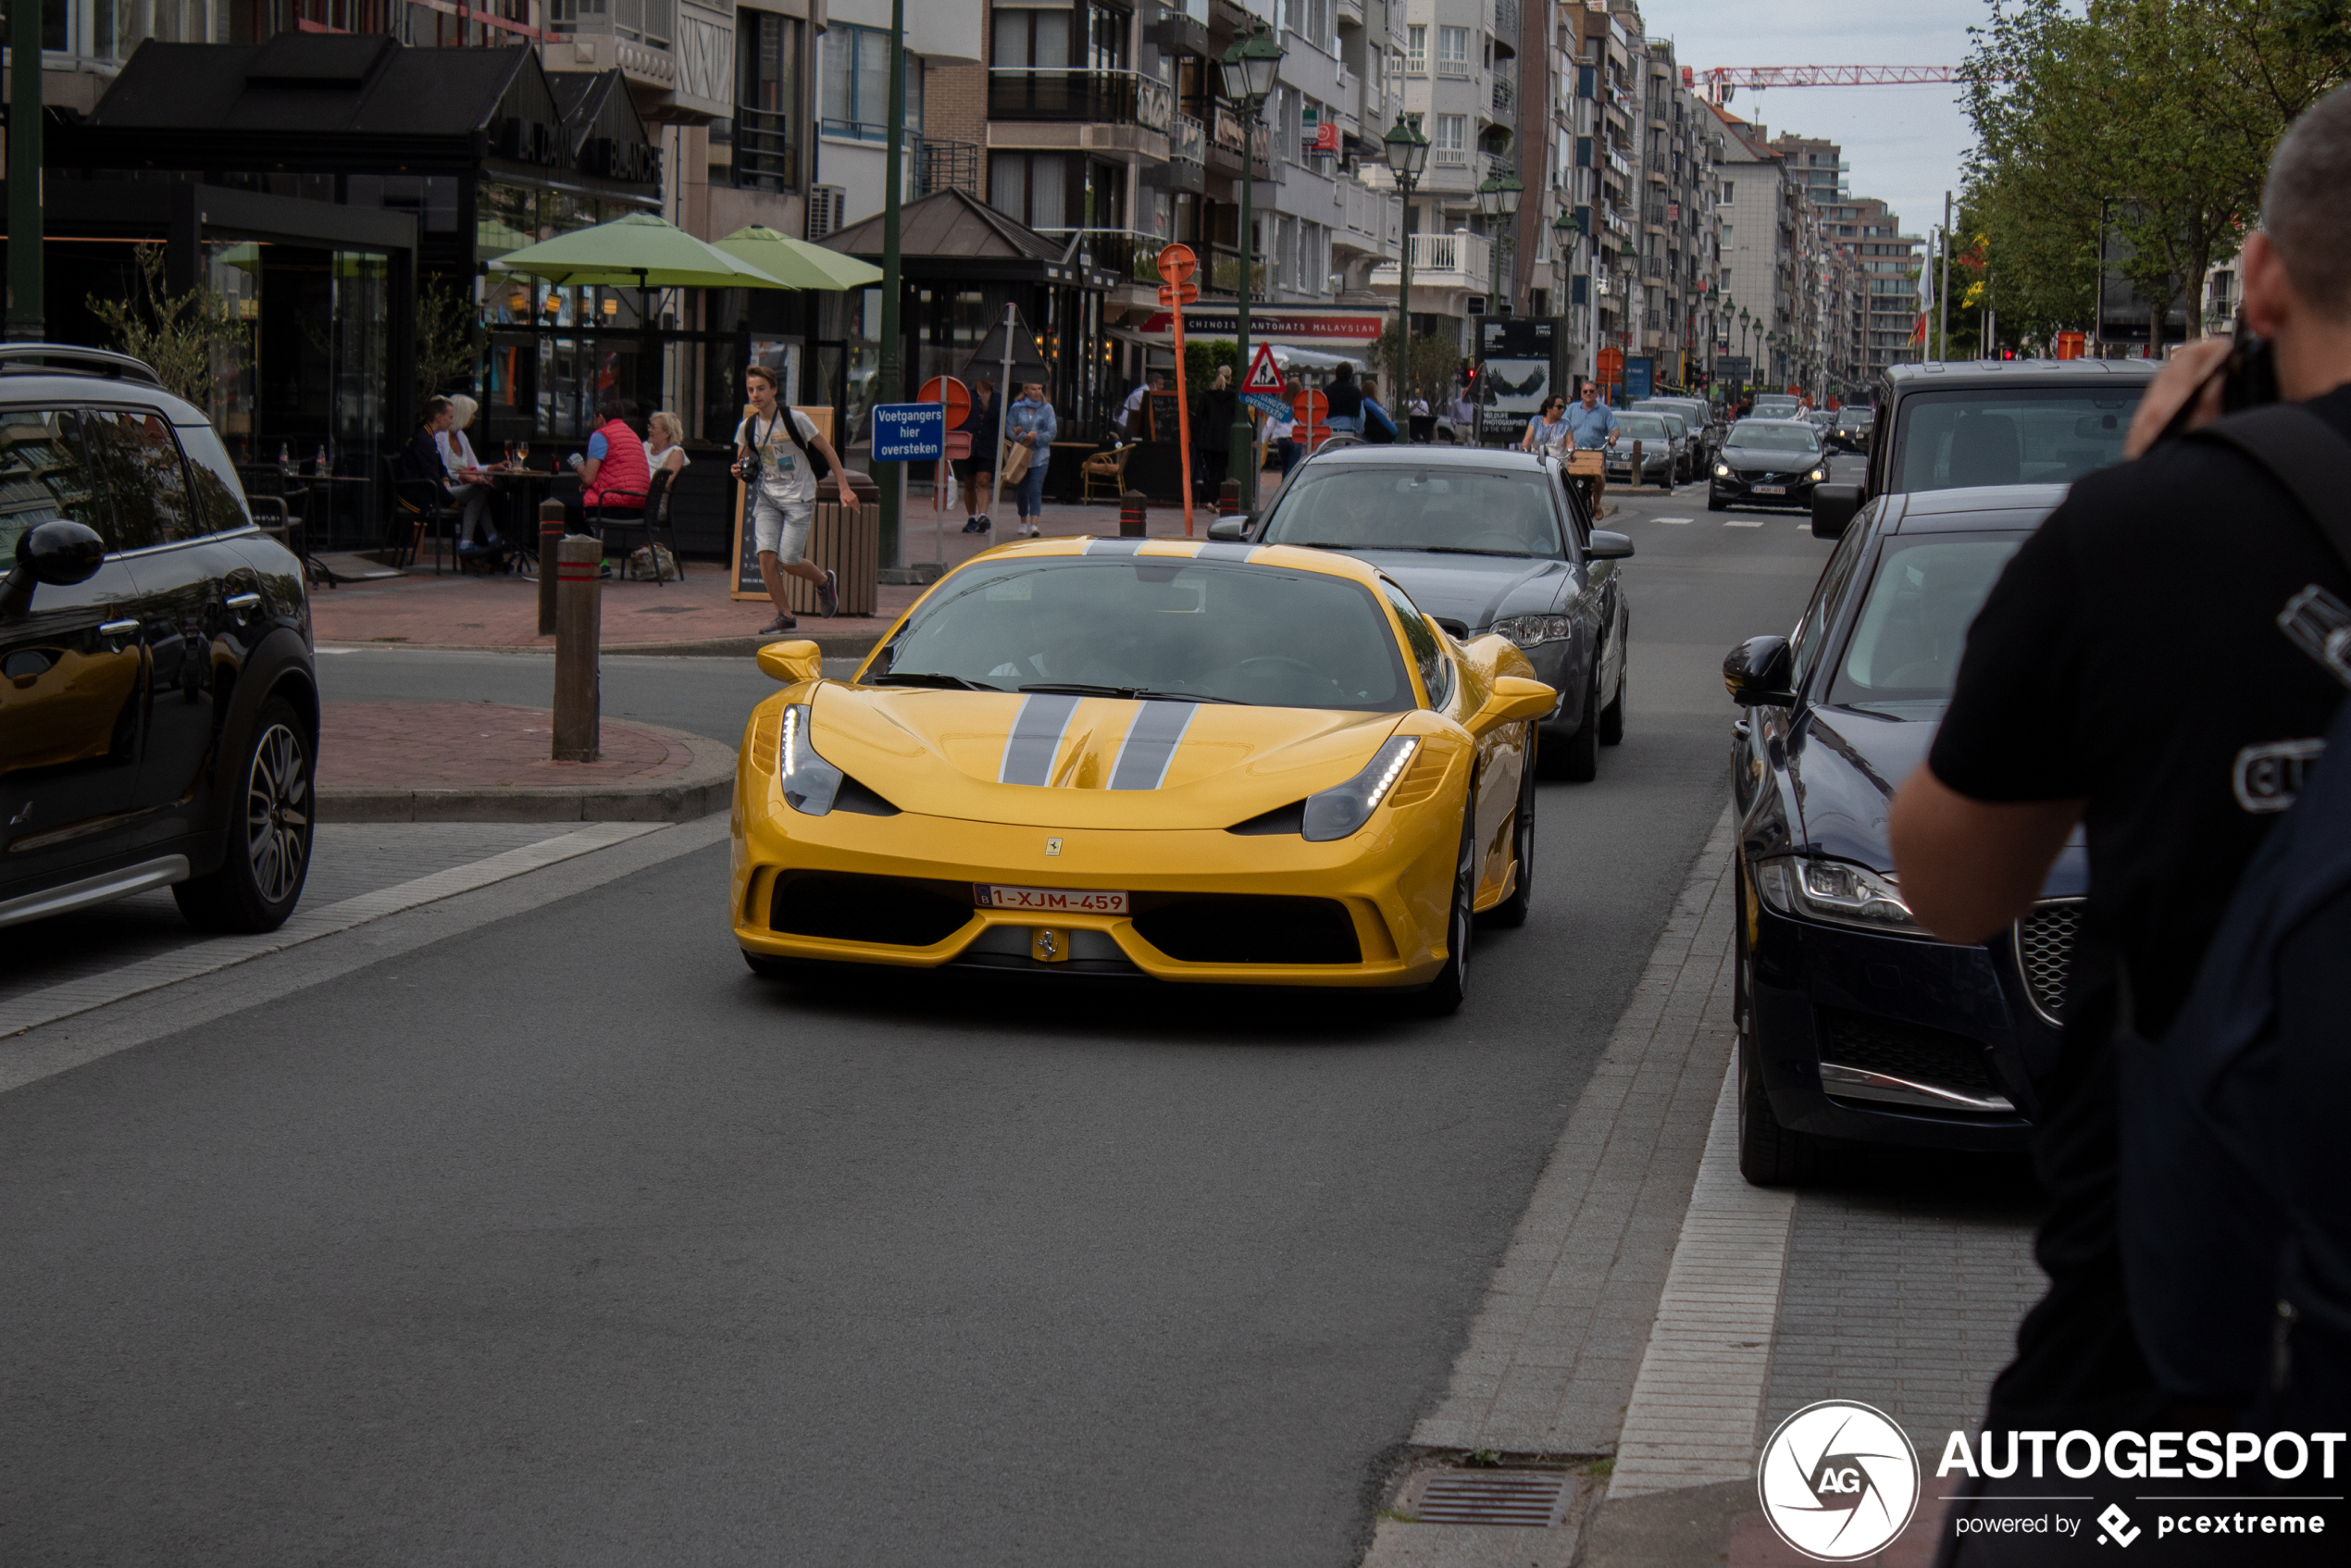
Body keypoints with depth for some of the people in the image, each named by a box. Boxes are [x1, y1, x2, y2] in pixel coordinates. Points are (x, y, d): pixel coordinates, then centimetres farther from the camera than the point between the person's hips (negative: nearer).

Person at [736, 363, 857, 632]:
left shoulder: (795, 419, -11)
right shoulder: (748, 426, 1)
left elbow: (826, 450, -3)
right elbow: (743, 459, 17)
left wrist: (844, 488, -6)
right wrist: (740, 471, -9)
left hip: (799, 497, -4)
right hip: (767, 497, 4)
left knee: (789, 561, -8)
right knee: (765, 554, -12)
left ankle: (825, 580, 25)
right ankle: (784, 615, 4)